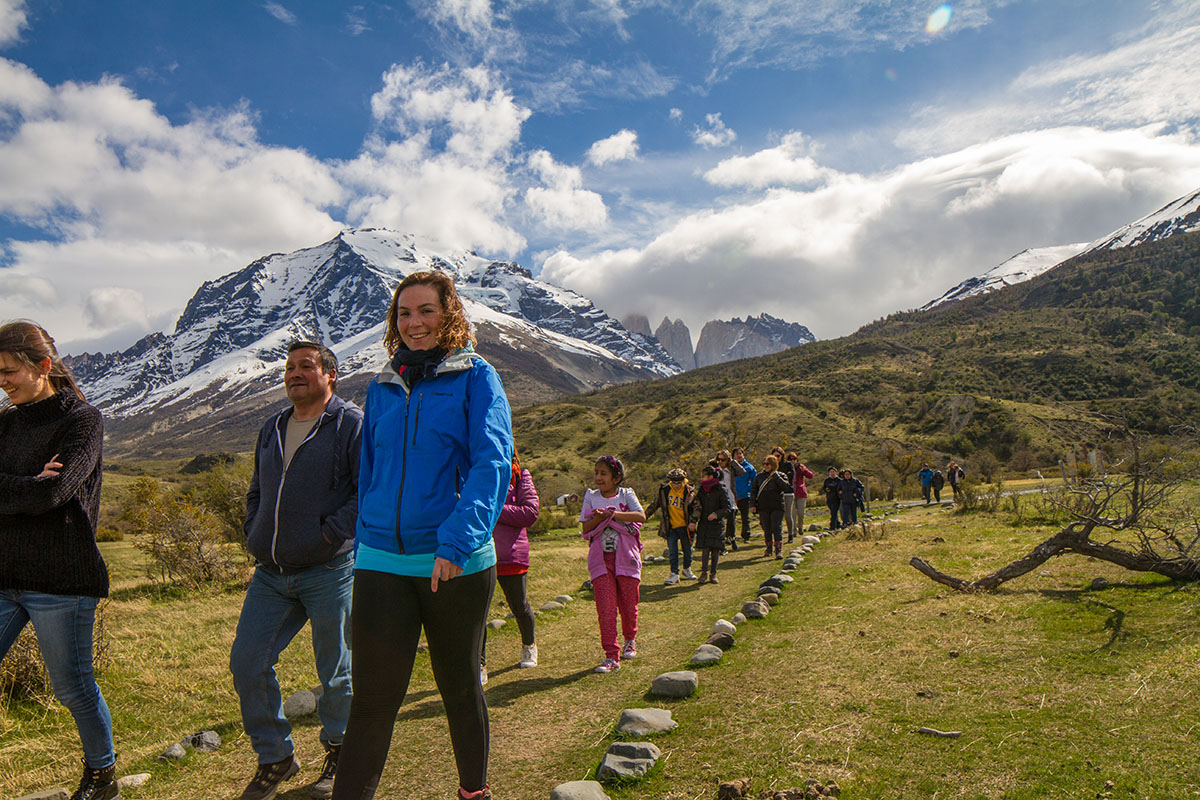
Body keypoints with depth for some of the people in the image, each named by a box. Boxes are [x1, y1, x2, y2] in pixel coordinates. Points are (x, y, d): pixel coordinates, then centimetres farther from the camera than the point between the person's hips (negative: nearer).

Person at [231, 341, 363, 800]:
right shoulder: (273, 428, 15)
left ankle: (341, 754, 30)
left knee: (335, 671, 7)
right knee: (246, 663, 4)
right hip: (271, 573, 6)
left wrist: (330, 535, -18)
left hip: (329, 572, -6)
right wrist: (254, 534, 10)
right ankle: (274, 758, 25)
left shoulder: (352, 425, -7)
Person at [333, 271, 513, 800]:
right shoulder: (381, 389, 11)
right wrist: (363, 551, 16)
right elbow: (368, 476, 18)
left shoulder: (475, 378, -2)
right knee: (372, 698, -1)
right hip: (382, 563, 3)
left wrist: (456, 541, -27)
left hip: (457, 564, -2)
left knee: (459, 688, 14)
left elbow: (492, 464, -15)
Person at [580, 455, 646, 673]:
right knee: (606, 607, -6)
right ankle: (611, 655, 0)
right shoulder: (591, 497, 7)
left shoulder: (626, 494, 2)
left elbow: (641, 517, -14)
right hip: (600, 559, 1)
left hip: (626, 557, -1)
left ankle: (630, 640, 36)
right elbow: (586, 528, 1)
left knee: (628, 604, 8)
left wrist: (613, 513, -19)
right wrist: (601, 517, -18)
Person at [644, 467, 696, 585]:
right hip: (671, 527, 1)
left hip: (684, 526, -1)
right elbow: (655, 504, 10)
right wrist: (645, 515, 12)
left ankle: (687, 569, 34)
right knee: (672, 551, -4)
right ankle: (674, 574, 3)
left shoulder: (689, 492, -8)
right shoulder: (665, 490, -2)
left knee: (687, 549, 12)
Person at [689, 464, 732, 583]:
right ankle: (704, 573, 5)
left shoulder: (720, 491, -6)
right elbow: (696, 507, 6)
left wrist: (716, 514, -22)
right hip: (703, 525, 2)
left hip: (717, 525, -2)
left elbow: (728, 509, -7)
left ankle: (713, 574, 14)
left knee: (715, 550, 2)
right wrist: (693, 521, -6)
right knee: (705, 549, -4)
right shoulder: (701, 491, 7)